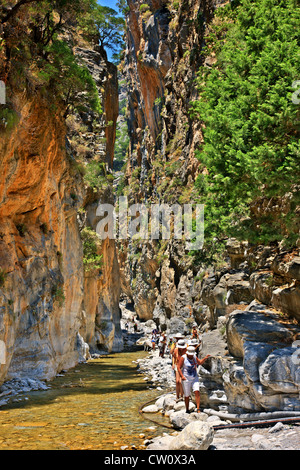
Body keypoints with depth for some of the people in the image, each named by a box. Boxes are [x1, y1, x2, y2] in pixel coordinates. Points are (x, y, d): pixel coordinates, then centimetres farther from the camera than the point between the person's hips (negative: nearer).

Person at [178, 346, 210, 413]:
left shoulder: (194, 357, 5)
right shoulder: (183, 358, -12)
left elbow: (200, 363, 21)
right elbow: (179, 368, -13)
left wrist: (205, 358, 4)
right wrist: (182, 376, -25)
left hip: (195, 378, 4)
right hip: (186, 379, -4)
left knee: (197, 392, -15)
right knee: (187, 395, 3)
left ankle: (198, 409, -15)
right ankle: (187, 410, 21)